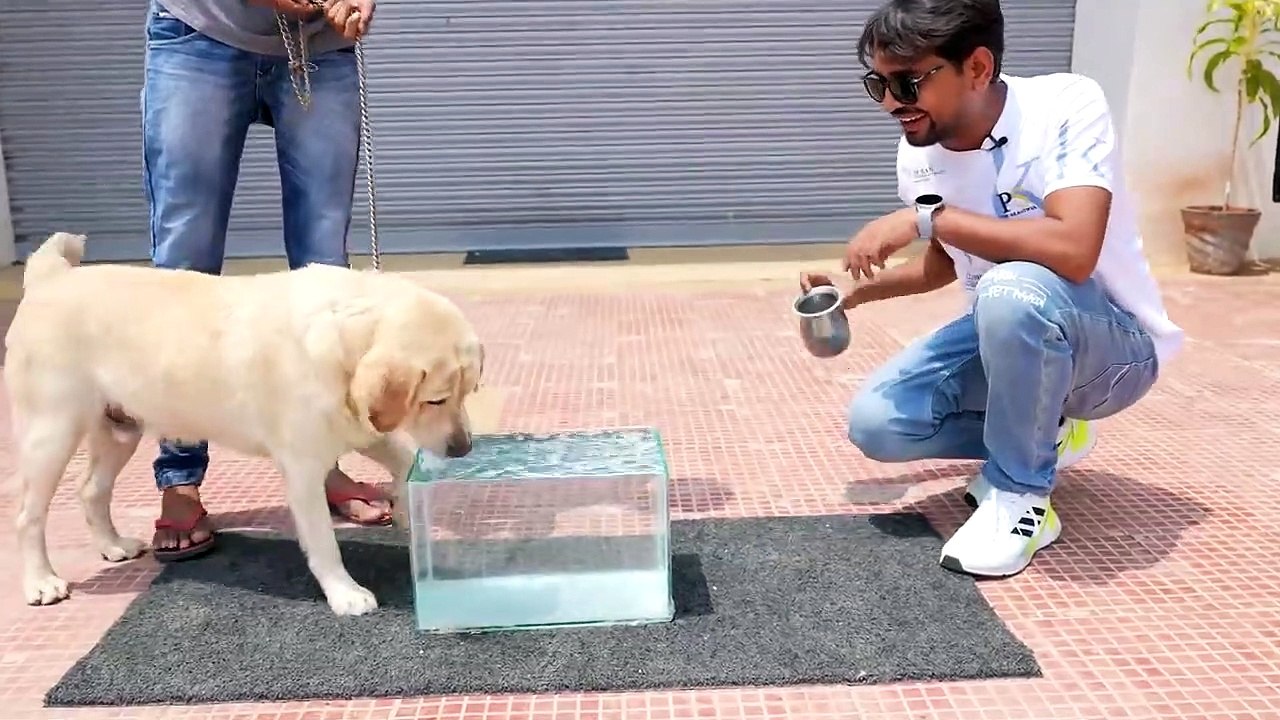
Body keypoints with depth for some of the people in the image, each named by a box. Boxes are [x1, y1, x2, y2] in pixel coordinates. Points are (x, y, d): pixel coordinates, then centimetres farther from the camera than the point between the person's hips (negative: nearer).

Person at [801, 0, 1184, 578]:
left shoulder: (1067, 107, -24)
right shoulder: (919, 151, -5)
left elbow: (1075, 250, -41)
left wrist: (927, 217, -35)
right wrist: (859, 290, 0)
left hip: (1116, 344, -6)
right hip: (1007, 334, 6)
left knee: (1013, 292, -39)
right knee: (874, 423, -12)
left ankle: (1021, 496, -14)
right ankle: (1043, 436, 13)